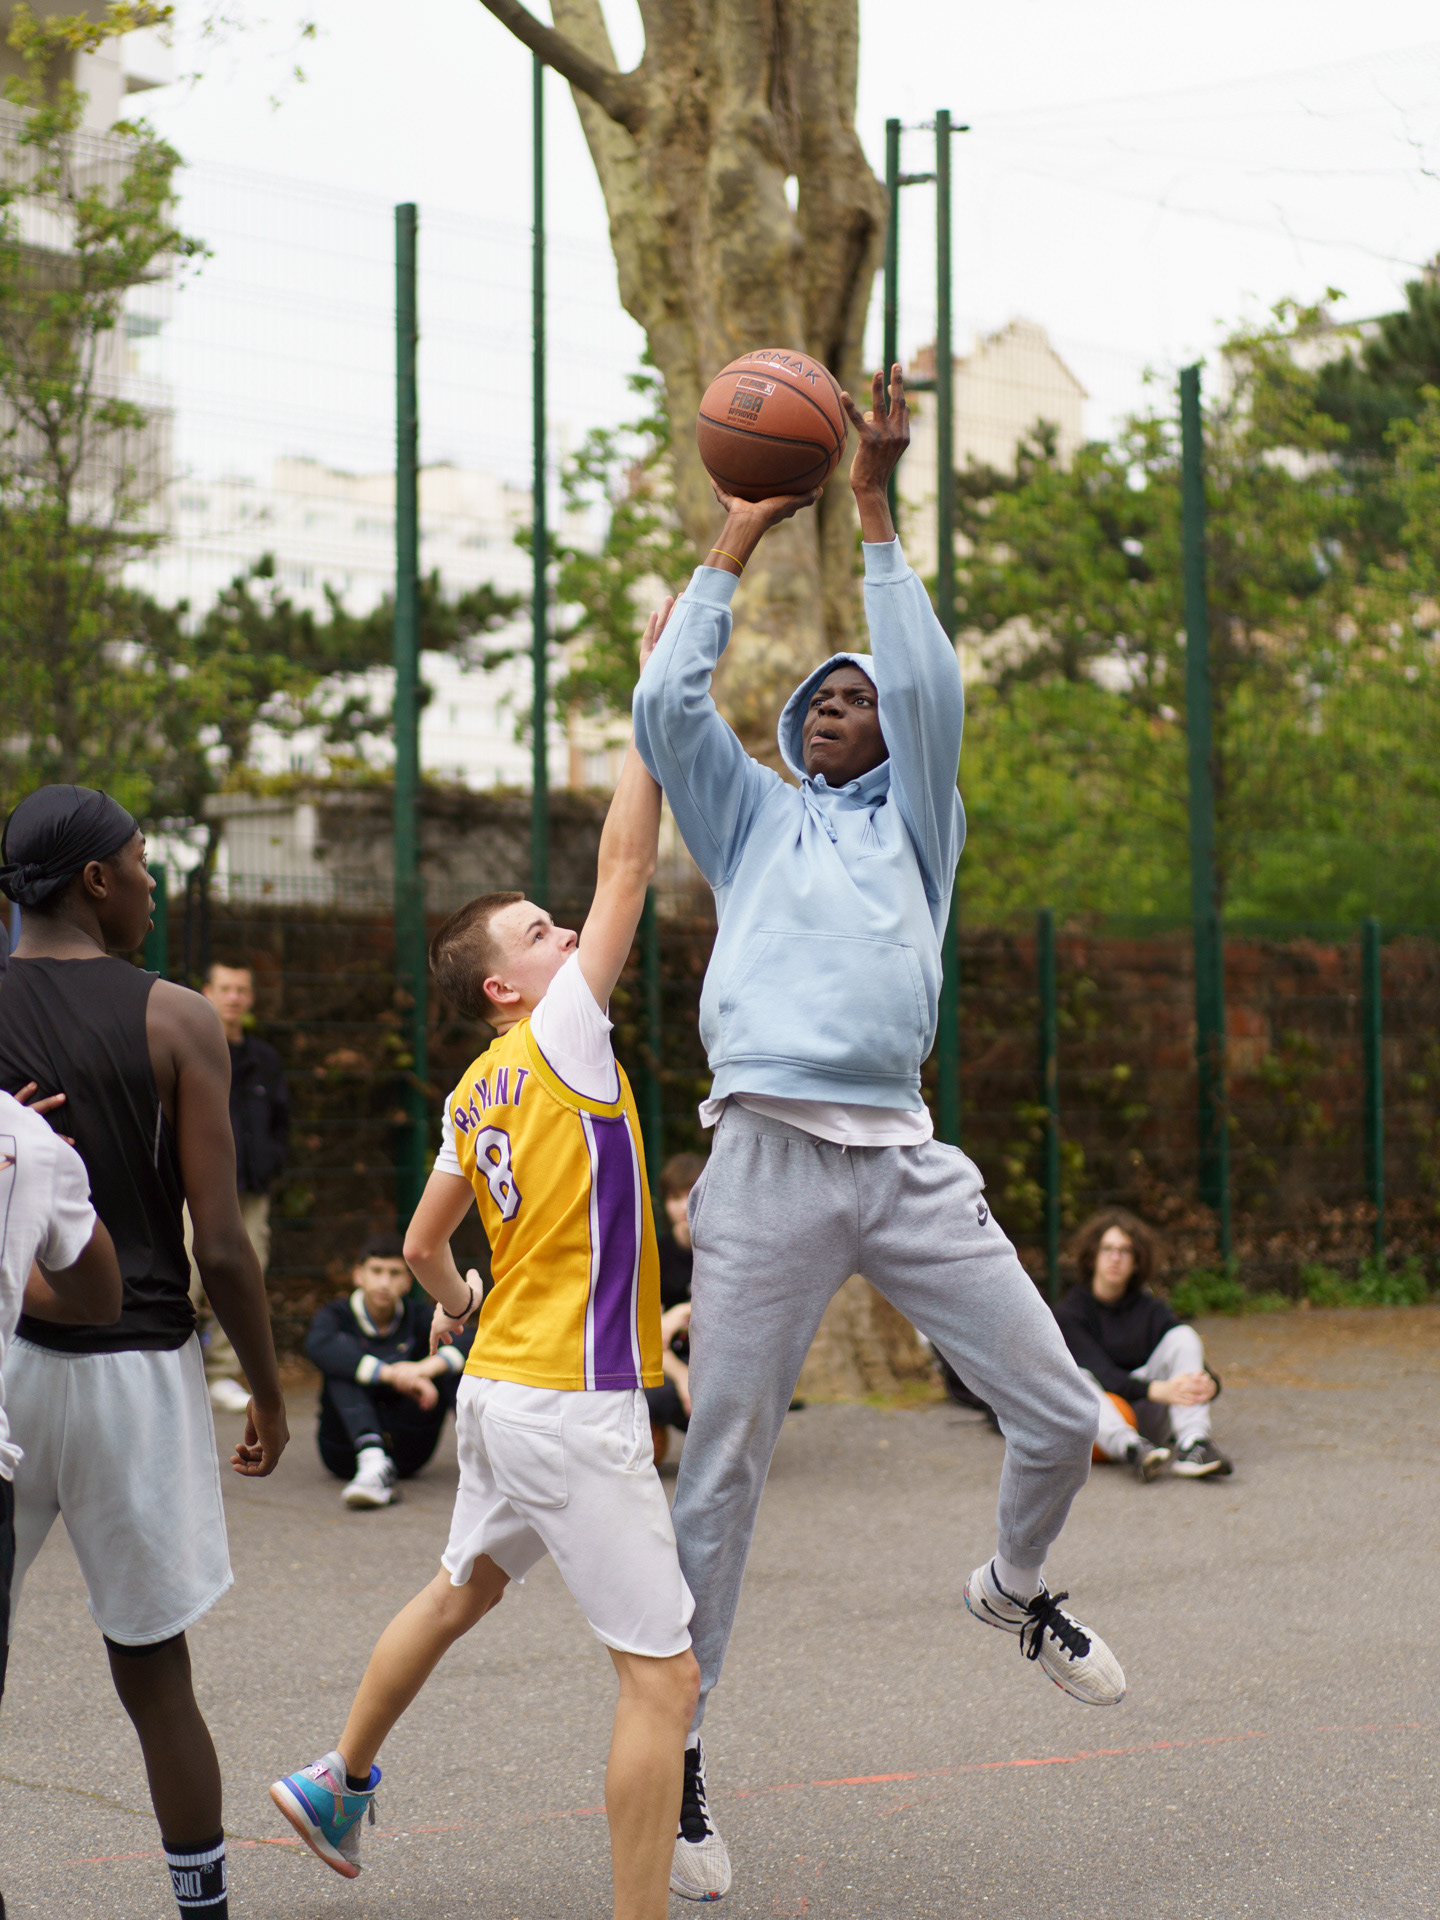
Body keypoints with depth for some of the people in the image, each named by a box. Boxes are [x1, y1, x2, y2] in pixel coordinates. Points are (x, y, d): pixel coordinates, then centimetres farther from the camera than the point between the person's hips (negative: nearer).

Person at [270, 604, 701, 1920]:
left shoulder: (475, 1094, 10)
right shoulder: (559, 1039, -12)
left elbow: (424, 1246, 19)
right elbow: (628, 860, -14)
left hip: (502, 1386, 10)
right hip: (574, 1406, -9)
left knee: (463, 1592, 31)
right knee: (664, 1674, -8)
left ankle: (341, 1784, 48)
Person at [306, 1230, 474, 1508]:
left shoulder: (418, 1316, 4)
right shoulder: (337, 1315, -3)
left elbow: (468, 1342, -17)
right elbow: (318, 1345, -30)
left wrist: (426, 1368, -37)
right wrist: (390, 1374, -40)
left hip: (405, 1451, 2)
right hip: (348, 1450, -2)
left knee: (447, 1360, -13)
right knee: (342, 1366, -25)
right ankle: (373, 1464, -46)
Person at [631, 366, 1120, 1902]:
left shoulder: (915, 818, 21)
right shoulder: (753, 816, 20)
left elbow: (929, 686, 6)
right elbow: (667, 704, 6)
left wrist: (874, 511, 6)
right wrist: (732, 546, 12)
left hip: (907, 1161, 2)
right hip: (768, 1159, -2)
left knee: (1062, 1415, 1)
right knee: (722, 1471, -3)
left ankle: (1013, 1589, 32)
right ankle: (676, 1748, 5)